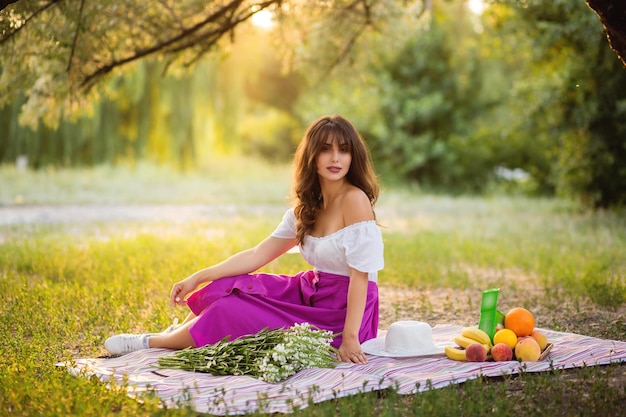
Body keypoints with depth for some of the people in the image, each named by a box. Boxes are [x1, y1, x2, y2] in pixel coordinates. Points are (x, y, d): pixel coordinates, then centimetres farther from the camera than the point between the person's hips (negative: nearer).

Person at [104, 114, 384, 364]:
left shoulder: (355, 200, -18)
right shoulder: (306, 208, 6)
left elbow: (360, 275, -22)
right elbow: (256, 255, 5)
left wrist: (350, 338, -27)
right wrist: (197, 279, -1)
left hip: (342, 311, -7)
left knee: (234, 314, -10)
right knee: (226, 289, 0)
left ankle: (150, 343, 10)